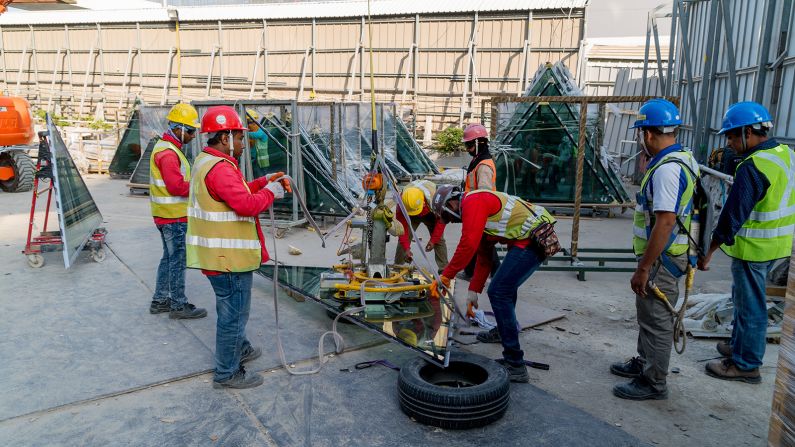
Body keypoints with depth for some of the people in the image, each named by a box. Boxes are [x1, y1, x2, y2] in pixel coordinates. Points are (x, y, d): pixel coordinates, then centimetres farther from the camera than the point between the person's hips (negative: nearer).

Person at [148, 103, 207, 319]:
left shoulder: (166, 147, 16)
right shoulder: (168, 152, -18)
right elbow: (177, 186, -24)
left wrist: (193, 184, 6)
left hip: (167, 215, 10)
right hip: (174, 216, -10)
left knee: (169, 257, 18)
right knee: (178, 259, -2)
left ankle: (160, 300, 27)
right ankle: (179, 305, 8)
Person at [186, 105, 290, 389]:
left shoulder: (205, 161, 12)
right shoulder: (221, 168, -22)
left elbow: (237, 191, 17)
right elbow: (246, 205, -31)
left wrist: (266, 182, 8)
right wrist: (270, 192, -15)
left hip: (218, 254, 11)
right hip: (229, 257, -11)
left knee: (231, 308, 26)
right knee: (233, 313, 2)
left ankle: (239, 349, 46)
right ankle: (227, 374, 16)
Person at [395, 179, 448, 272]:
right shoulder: (402, 203, -39)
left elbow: (441, 220, -26)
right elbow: (402, 227, -32)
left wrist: (433, 240, -23)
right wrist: (406, 248, -38)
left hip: (431, 215, 0)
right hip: (410, 216, 1)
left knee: (439, 239, -9)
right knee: (403, 239, -12)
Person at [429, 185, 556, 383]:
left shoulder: (472, 202, -10)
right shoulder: (478, 205, 22)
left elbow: (468, 244, -22)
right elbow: (484, 258, 23)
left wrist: (446, 276, -15)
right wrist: (473, 291, 22)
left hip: (530, 241, -11)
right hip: (536, 239, 11)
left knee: (499, 293, -12)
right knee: (506, 285, 29)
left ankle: (515, 365, -8)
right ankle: (503, 330, 52)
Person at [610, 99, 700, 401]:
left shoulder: (667, 169, -23)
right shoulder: (682, 159, 9)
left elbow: (665, 222, -27)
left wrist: (644, 268, -24)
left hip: (662, 258, -10)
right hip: (664, 255, 10)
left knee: (656, 319, 2)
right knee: (649, 313, 22)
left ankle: (653, 382, 14)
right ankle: (644, 362, 38)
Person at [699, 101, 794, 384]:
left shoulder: (752, 167, -24)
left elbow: (733, 216, -24)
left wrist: (709, 252, -19)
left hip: (753, 248, -9)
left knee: (750, 306, 3)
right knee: (744, 297, 23)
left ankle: (746, 365, 16)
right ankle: (739, 345, 39)